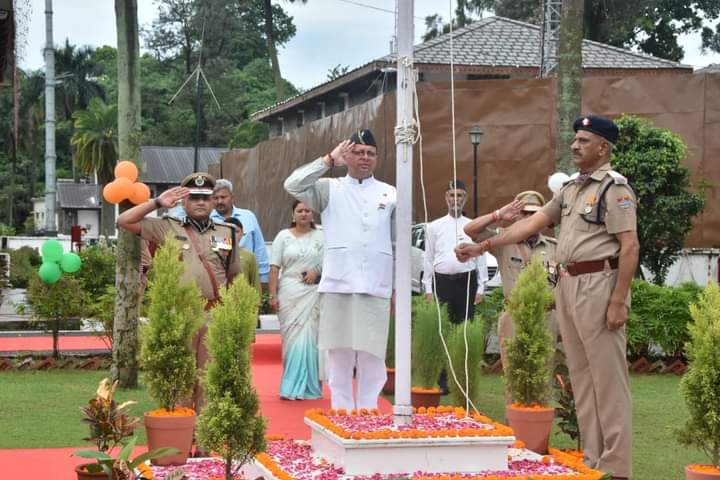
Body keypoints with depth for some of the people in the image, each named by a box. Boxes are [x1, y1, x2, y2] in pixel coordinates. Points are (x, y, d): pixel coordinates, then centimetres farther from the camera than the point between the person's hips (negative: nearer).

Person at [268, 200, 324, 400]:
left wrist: (317, 271, -9)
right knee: (291, 337, 0)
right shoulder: (283, 236, 8)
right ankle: (295, 386, 6)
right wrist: (273, 295, -5)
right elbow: (274, 267, 3)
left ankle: (303, 386, -1)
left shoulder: (321, 237, 8)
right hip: (289, 291, 0)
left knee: (307, 337, -6)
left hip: (312, 293, 0)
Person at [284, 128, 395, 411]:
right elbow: (293, 185, -9)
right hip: (337, 286, -1)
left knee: (372, 357, 2)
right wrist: (329, 161, -4)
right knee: (339, 356, 3)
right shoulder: (330, 189, 7)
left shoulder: (390, 194, 11)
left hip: (376, 288, 1)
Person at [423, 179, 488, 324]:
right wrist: (428, 289, 4)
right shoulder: (434, 227, 7)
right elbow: (428, 259, 8)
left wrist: (480, 289, 2)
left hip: (467, 282, 0)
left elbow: (481, 259, 6)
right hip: (441, 282, 0)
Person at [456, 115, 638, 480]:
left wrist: (618, 300, -20)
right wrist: (483, 246, 18)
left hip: (598, 285, -9)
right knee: (580, 376, 11)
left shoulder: (614, 187, -8)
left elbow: (630, 246, -14)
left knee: (607, 377, -6)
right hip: (568, 285, 9)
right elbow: (532, 223, 21)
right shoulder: (570, 189, 17)